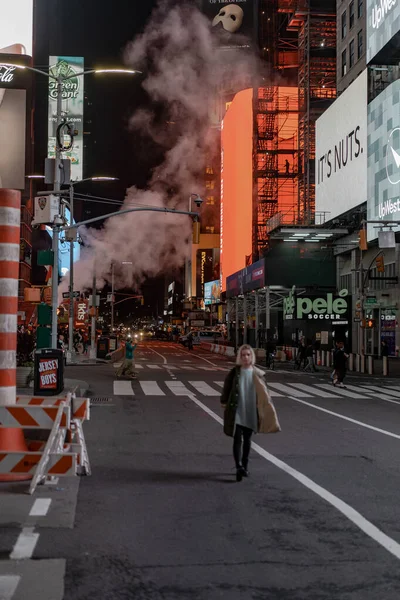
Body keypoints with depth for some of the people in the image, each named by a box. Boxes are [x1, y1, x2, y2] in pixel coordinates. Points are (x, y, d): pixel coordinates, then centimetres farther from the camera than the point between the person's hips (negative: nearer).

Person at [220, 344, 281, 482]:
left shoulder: (257, 374, 2)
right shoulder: (234, 372, -3)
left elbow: (264, 393, 6)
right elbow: (226, 389, 3)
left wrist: (267, 408, 1)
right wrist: (224, 404, 2)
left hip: (251, 413, 2)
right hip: (236, 412, -2)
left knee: (247, 440, 13)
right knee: (238, 439, -9)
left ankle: (244, 466, 26)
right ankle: (239, 467, -16)